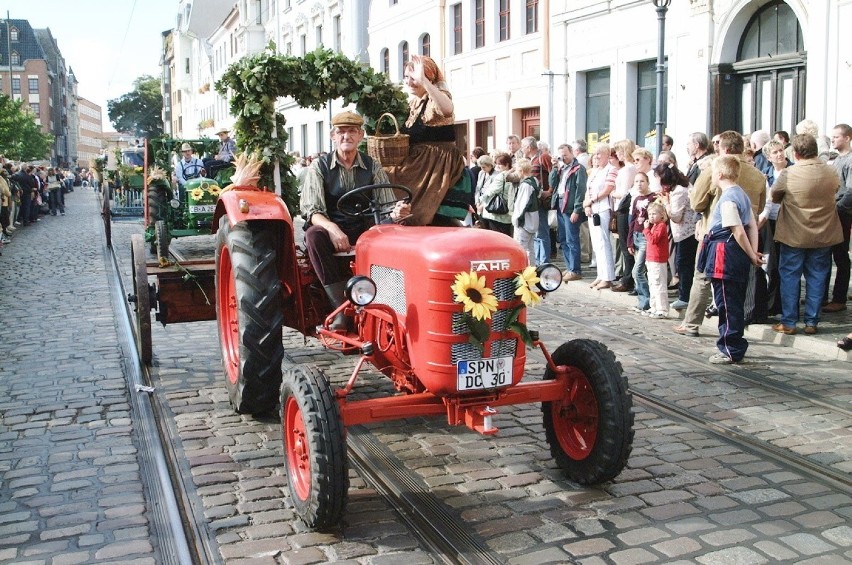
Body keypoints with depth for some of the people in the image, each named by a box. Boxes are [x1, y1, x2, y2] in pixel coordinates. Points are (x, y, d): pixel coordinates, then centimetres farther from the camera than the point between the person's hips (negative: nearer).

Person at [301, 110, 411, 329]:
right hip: (329, 229, -1)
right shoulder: (319, 167, 2)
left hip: (364, 230, 1)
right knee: (313, 235, -35)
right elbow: (311, 210, -7)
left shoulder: (373, 167, 8)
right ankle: (342, 306, -34)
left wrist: (396, 213, -23)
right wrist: (333, 229, -28)